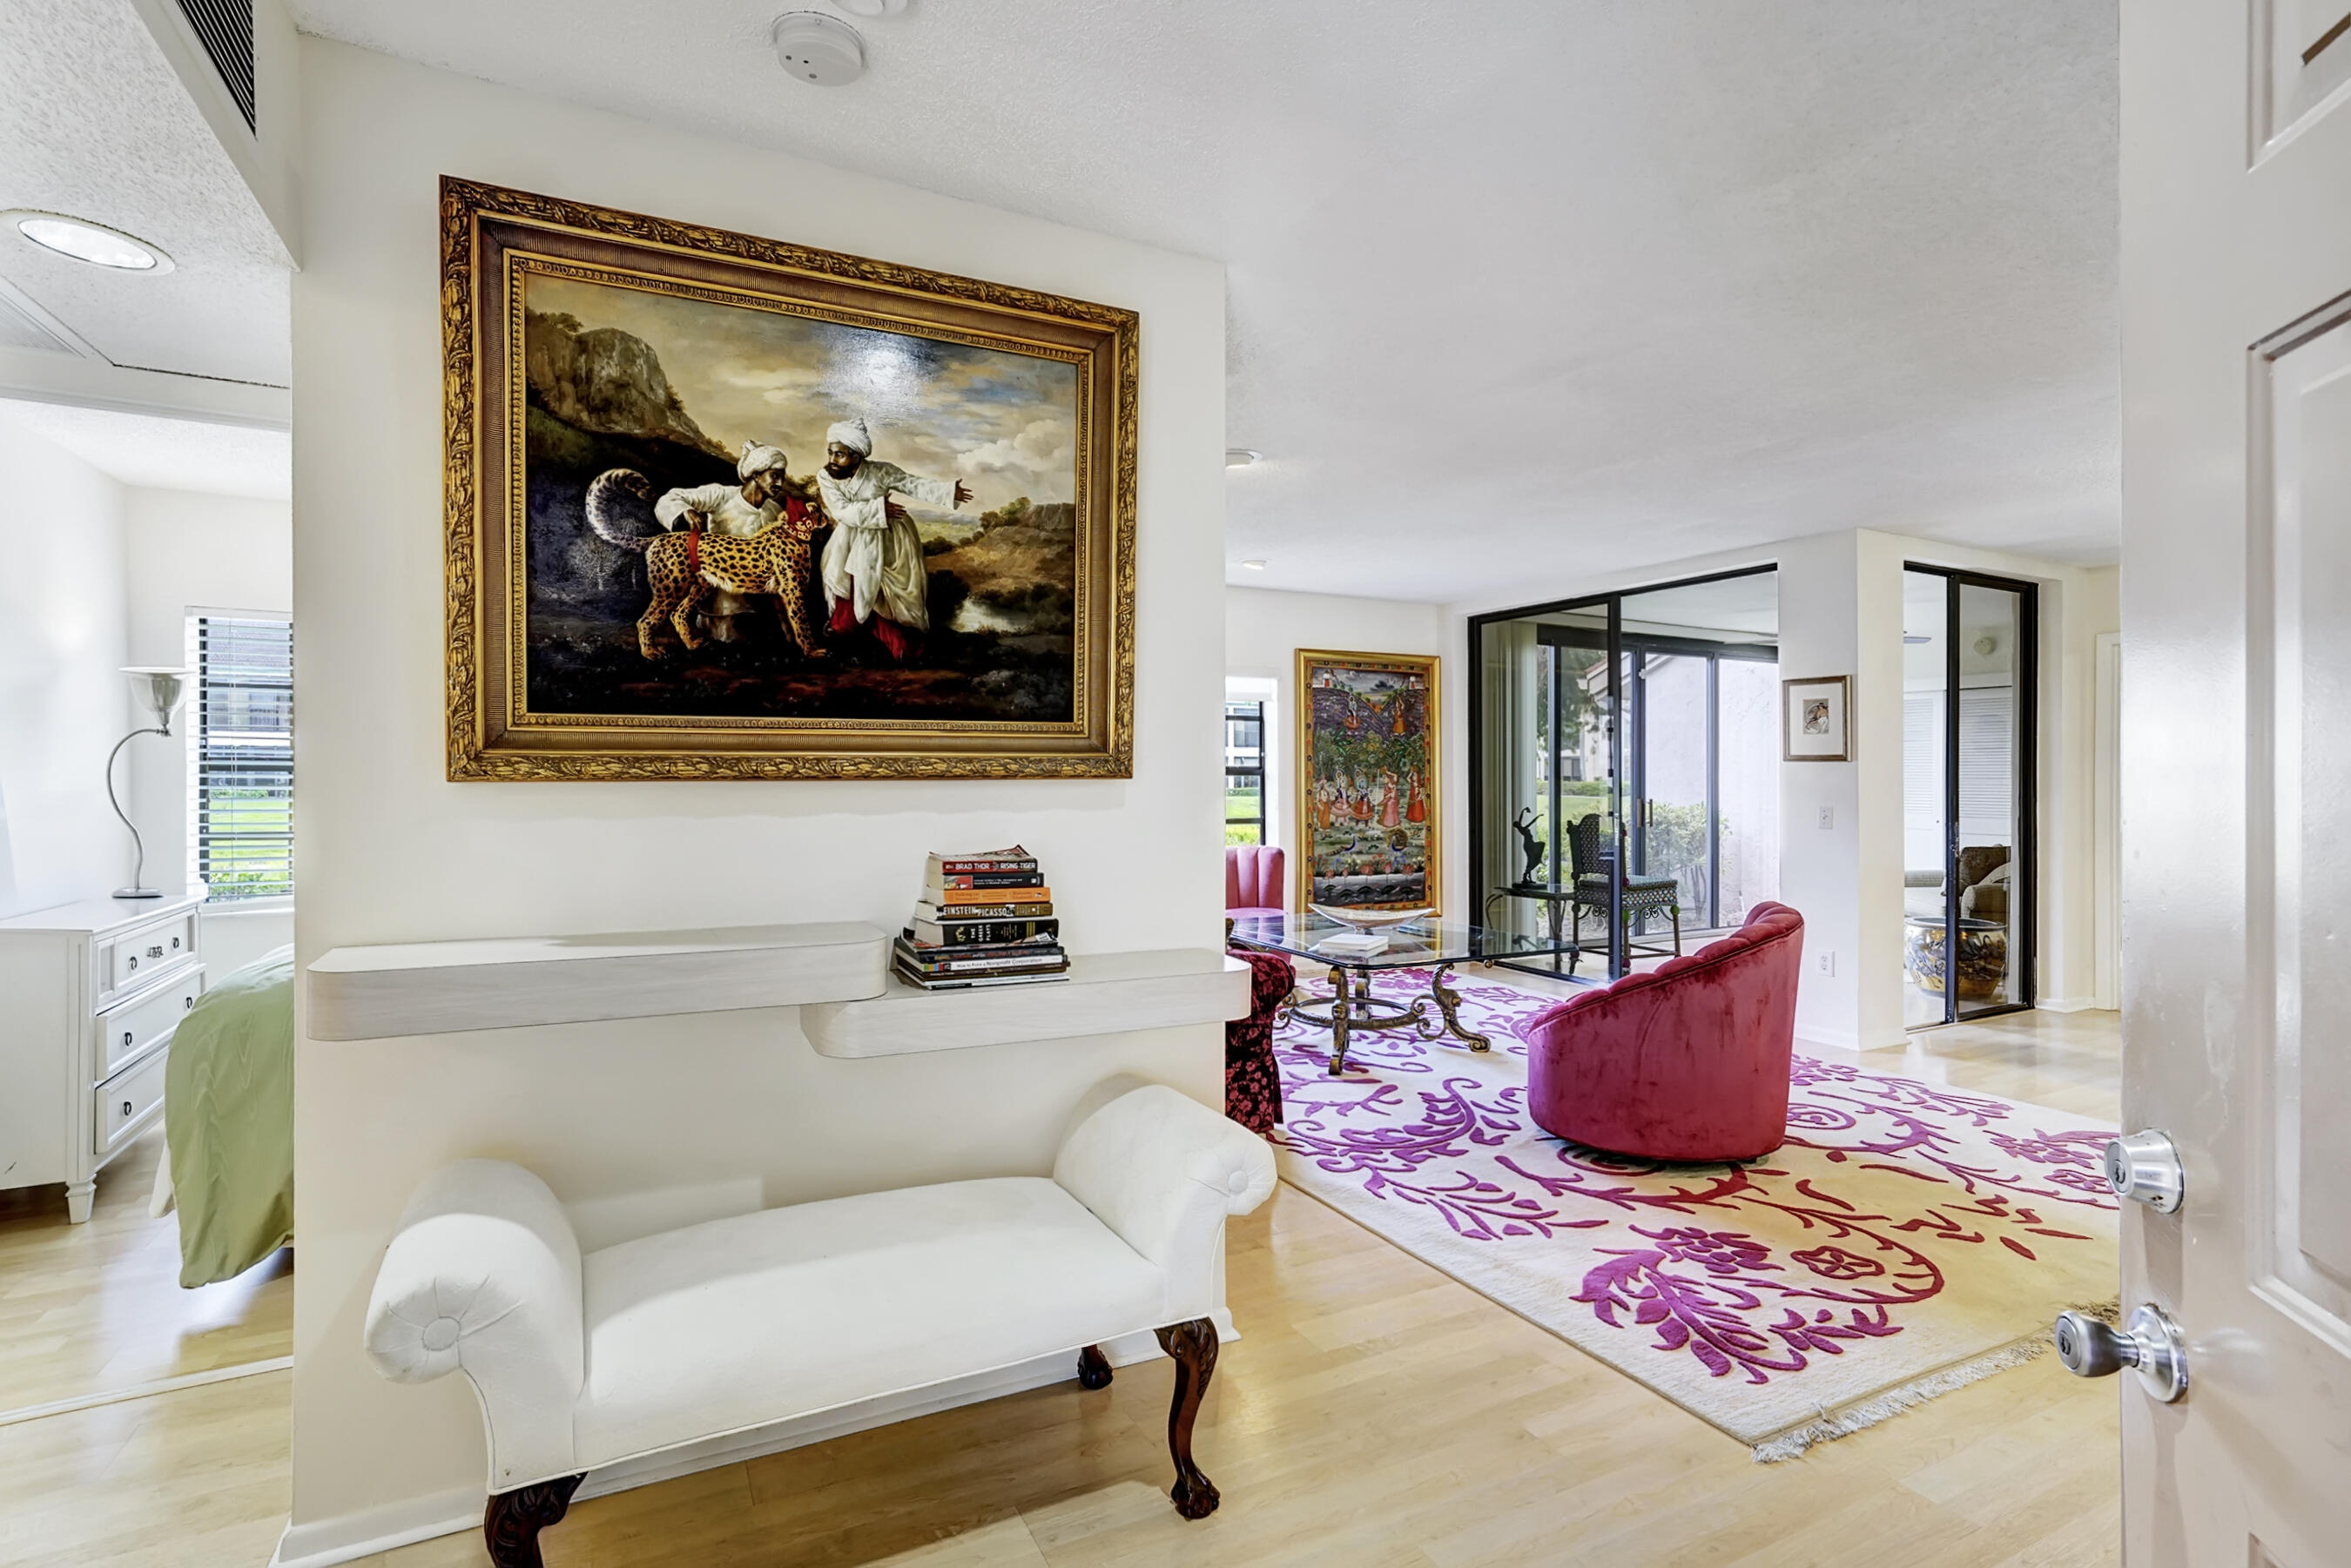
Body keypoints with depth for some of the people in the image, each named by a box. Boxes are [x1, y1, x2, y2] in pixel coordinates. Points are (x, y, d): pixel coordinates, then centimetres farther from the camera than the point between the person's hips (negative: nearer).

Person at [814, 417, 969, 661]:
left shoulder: (880, 472, -15)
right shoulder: (825, 476, -12)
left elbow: (914, 485, -14)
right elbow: (843, 512, -20)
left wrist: (948, 491, -25)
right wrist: (879, 508, -25)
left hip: (883, 539, -2)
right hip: (850, 540, 2)